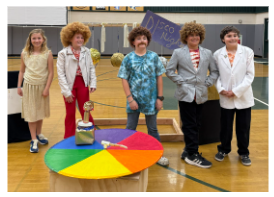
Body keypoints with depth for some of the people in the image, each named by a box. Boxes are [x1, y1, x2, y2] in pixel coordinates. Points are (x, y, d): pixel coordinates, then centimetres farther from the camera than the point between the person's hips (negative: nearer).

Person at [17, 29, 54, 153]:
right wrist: (19, 86, 4)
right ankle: (34, 140, 8)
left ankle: (38, 134, 33)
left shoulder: (47, 53, -7)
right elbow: (22, 71, 6)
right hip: (29, 86, 0)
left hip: (42, 86, 0)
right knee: (31, 113, 2)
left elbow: (50, 72, -6)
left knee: (40, 111, 13)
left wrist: (47, 88, -10)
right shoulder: (25, 53, -2)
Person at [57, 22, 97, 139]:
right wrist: (66, 91, -13)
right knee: (70, 114, 10)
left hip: (82, 84, 2)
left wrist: (93, 83, -4)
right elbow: (61, 74, -10)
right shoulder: (63, 53, -10)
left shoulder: (86, 52, 0)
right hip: (70, 85, -2)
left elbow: (91, 68, 5)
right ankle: (69, 139, 24)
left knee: (85, 111, 9)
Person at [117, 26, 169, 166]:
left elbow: (159, 77, 1)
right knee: (130, 128, 10)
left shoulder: (154, 57, -1)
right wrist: (130, 99, -10)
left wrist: (160, 97, -2)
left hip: (150, 99, 1)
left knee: (152, 128, 13)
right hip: (134, 99, 0)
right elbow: (124, 79, -4)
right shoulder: (128, 58, -3)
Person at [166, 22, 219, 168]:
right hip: (186, 94, -4)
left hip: (201, 95, 4)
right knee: (190, 126, -2)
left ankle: (188, 151, 23)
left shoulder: (207, 53, 11)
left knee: (196, 125, 10)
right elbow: (169, 71, 1)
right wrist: (180, 82, -7)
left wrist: (208, 82, 0)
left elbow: (214, 71, 14)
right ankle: (193, 155, 5)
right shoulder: (178, 53, 2)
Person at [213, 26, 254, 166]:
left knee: (243, 127, 9)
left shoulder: (247, 52, -4)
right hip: (225, 98, 1)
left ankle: (244, 153, 29)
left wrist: (236, 91, -13)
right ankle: (224, 149, 34)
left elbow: (250, 75, -5)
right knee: (225, 126, 13)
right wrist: (220, 89, -14)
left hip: (243, 97, 0)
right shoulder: (217, 54, -1)